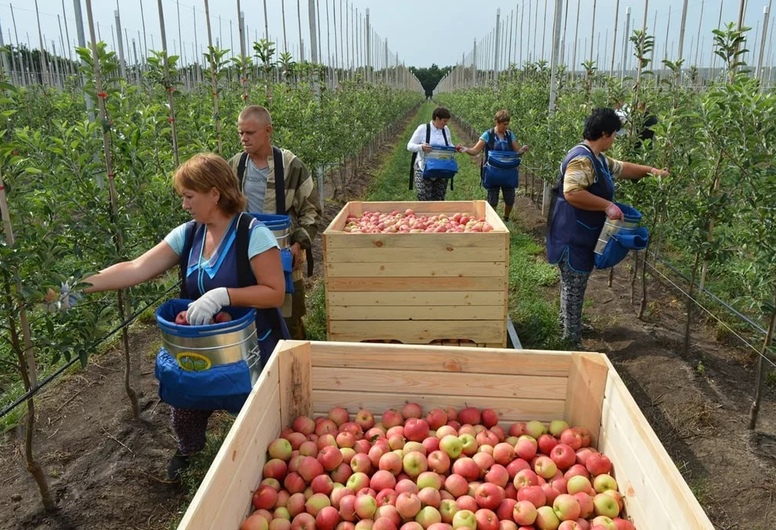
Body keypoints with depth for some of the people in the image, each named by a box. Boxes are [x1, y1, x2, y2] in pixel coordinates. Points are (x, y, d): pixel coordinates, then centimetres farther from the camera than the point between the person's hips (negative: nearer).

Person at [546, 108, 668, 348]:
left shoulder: (598, 158, 12)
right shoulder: (581, 159, -22)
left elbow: (621, 168, 30)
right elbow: (572, 193, -34)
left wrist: (649, 170, 25)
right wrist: (607, 206, -29)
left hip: (582, 235, 11)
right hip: (573, 236, -11)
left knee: (573, 283, 22)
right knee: (574, 285, -2)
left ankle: (568, 322, 38)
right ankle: (572, 340, 7)